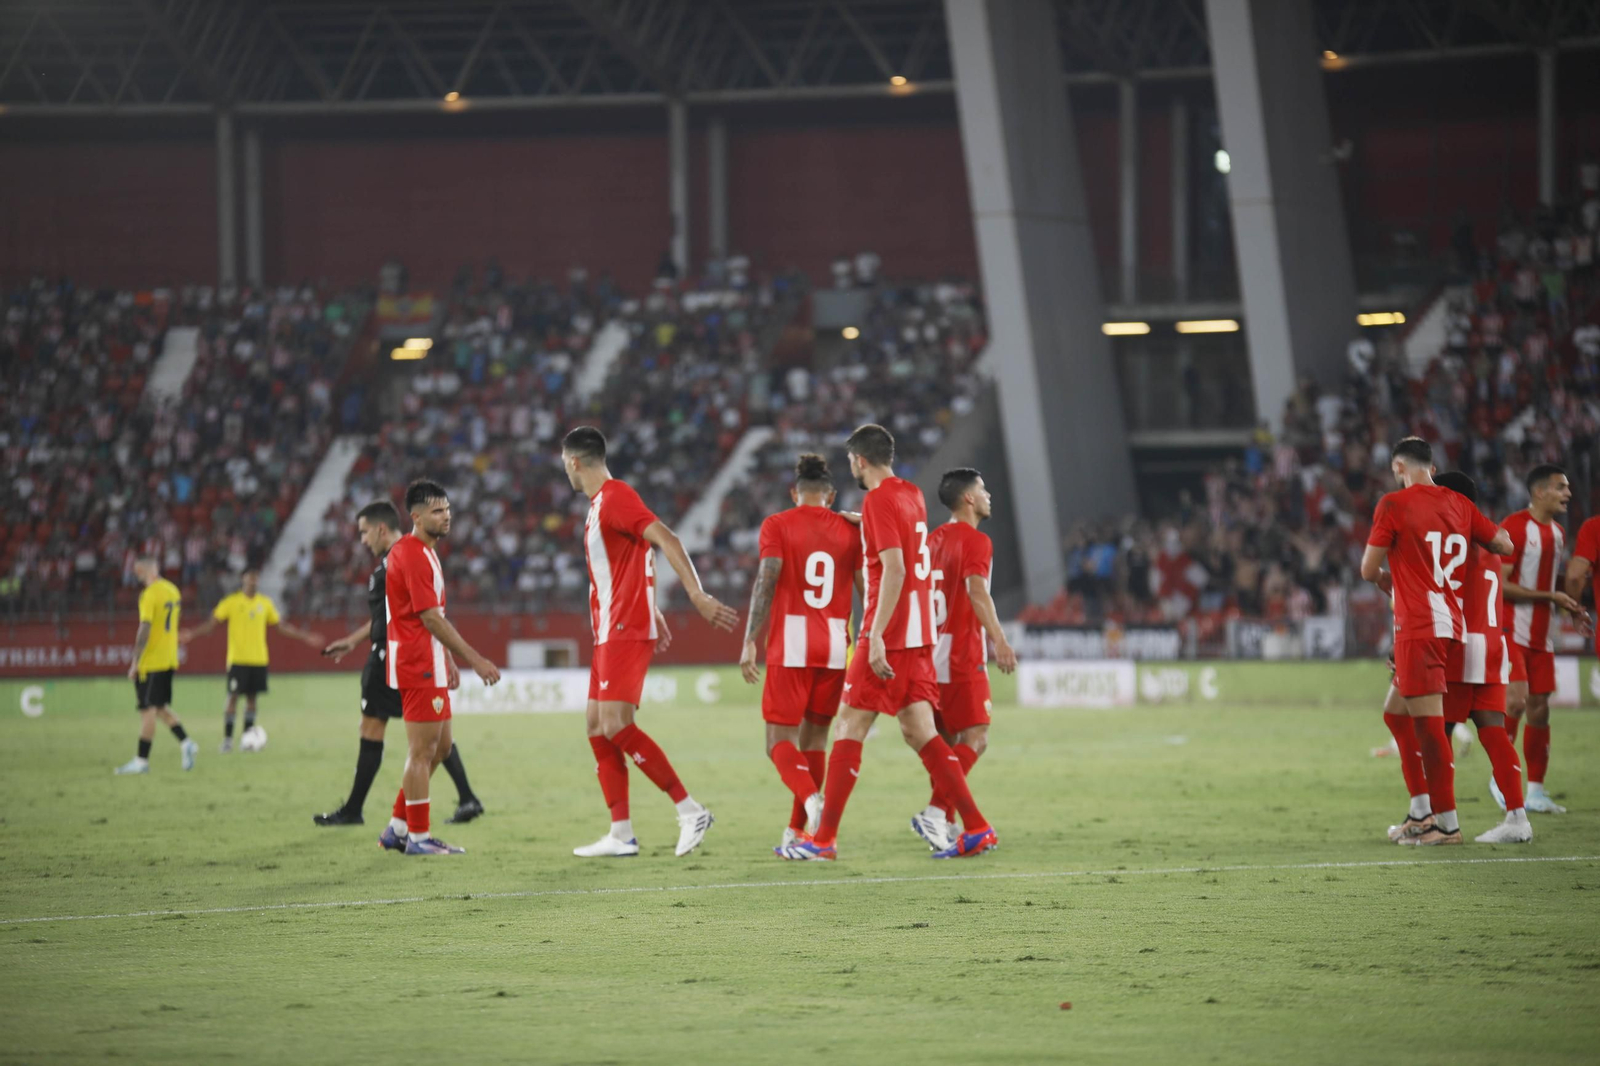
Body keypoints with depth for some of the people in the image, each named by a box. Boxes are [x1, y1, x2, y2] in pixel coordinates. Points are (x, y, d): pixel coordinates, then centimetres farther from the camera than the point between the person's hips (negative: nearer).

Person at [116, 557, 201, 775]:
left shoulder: (149, 595, -16)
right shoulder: (172, 590, 9)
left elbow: (145, 630, -21)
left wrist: (135, 663, -19)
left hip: (150, 662, -8)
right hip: (169, 660, 8)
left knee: (148, 710, -3)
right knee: (160, 708, 17)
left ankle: (141, 761, 0)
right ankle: (185, 742, 4)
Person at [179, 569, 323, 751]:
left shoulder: (265, 602, 8)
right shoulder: (231, 601, -3)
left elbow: (281, 625, 17)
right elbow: (212, 623, -4)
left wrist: (305, 636, 15)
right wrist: (192, 634, -18)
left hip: (259, 659, 4)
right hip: (238, 659, -4)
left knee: (252, 697, 5)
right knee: (233, 697, -6)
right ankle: (227, 739, 0)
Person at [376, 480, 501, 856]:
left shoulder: (424, 552, 16)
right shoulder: (412, 555, -17)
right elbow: (431, 619, -21)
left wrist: (449, 661, 21)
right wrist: (475, 660, -21)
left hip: (430, 666, 10)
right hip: (417, 666, -10)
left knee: (439, 746, 14)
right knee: (423, 750, -6)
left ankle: (398, 827, 19)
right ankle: (418, 836, -1)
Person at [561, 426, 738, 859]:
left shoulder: (615, 497, -13)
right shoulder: (601, 503, 18)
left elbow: (666, 540, -23)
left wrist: (697, 596, -29)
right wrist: (654, 614, 28)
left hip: (626, 631, -10)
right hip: (610, 632, 10)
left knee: (616, 726, -17)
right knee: (597, 727, 7)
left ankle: (690, 810, -14)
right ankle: (621, 835, 7)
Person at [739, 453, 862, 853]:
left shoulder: (777, 526, 0)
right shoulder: (850, 530, 8)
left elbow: (766, 583, -10)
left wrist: (750, 642, -11)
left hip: (790, 645, -3)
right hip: (835, 647, 3)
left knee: (780, 740, 0)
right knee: (814, 737, 13)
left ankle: (811, 799, -28)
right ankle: (796, 831, 12)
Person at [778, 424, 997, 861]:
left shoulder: (879, 500, -12)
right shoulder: (912, 495, 14)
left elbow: (894, 569, -21)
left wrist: (876, 636, -25)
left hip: (888, 635, -8)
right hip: (919, 634, 8)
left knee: (849, 727, -3)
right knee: (919, 731, 8)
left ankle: (825, 839, -3)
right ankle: (976, 828, 1)